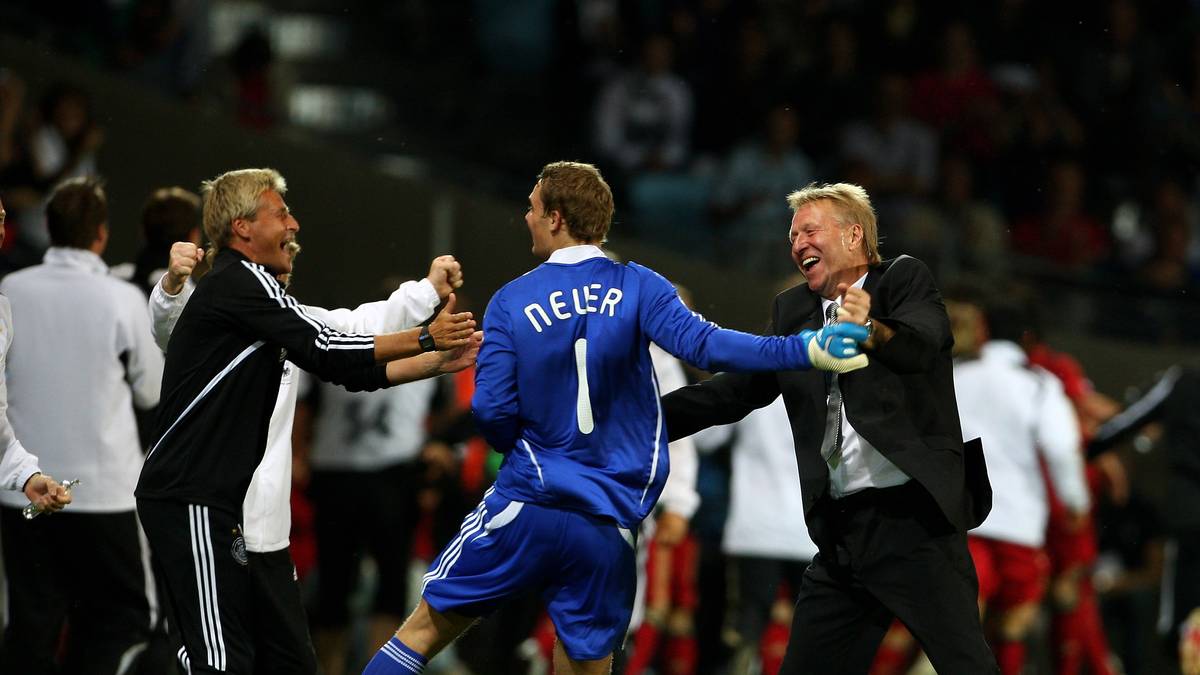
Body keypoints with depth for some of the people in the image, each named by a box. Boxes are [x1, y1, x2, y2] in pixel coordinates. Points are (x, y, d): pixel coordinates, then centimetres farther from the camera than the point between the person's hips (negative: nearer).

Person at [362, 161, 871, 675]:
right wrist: (806, 350, -18)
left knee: (423, 631, 9)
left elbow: (491, 408, -6)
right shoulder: (635, 288, 0)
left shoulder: (512, 301, -1)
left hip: (526, 505, -1)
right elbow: (703, 346, -15)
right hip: (609, 530, 1)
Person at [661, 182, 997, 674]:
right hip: (840, 531, 6)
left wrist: (871, 332, -42)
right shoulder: (793, 310, 15)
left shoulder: (904, 280, 0)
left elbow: (921, 345, -19)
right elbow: (737, 389, 13)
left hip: (913, 518, -6)